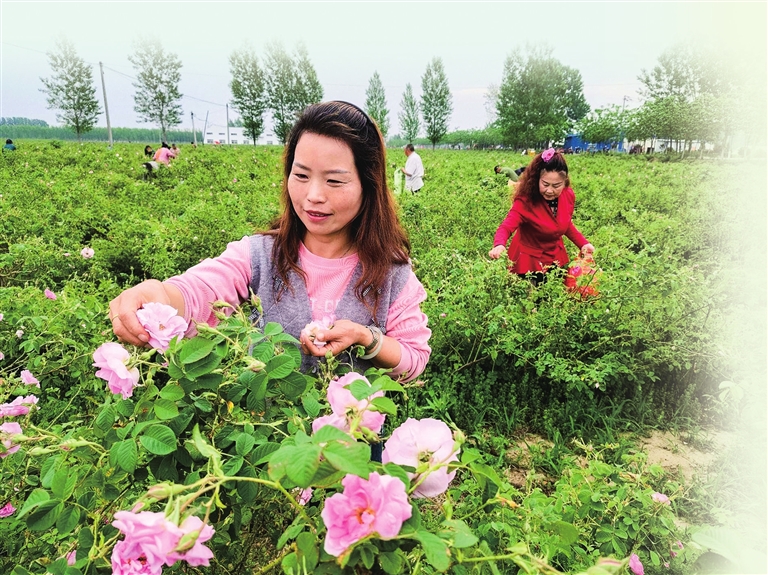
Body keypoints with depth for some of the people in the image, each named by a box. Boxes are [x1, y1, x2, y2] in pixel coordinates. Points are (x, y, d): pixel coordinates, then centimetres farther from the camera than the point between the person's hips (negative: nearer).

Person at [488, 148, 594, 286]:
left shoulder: (568, 196, -10)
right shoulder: (526, 201, -27)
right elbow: (506, 227, -38)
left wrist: (583, 243, -4)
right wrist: (499, 246, -59)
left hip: (556, 258, 5)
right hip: (528, 260, -5)